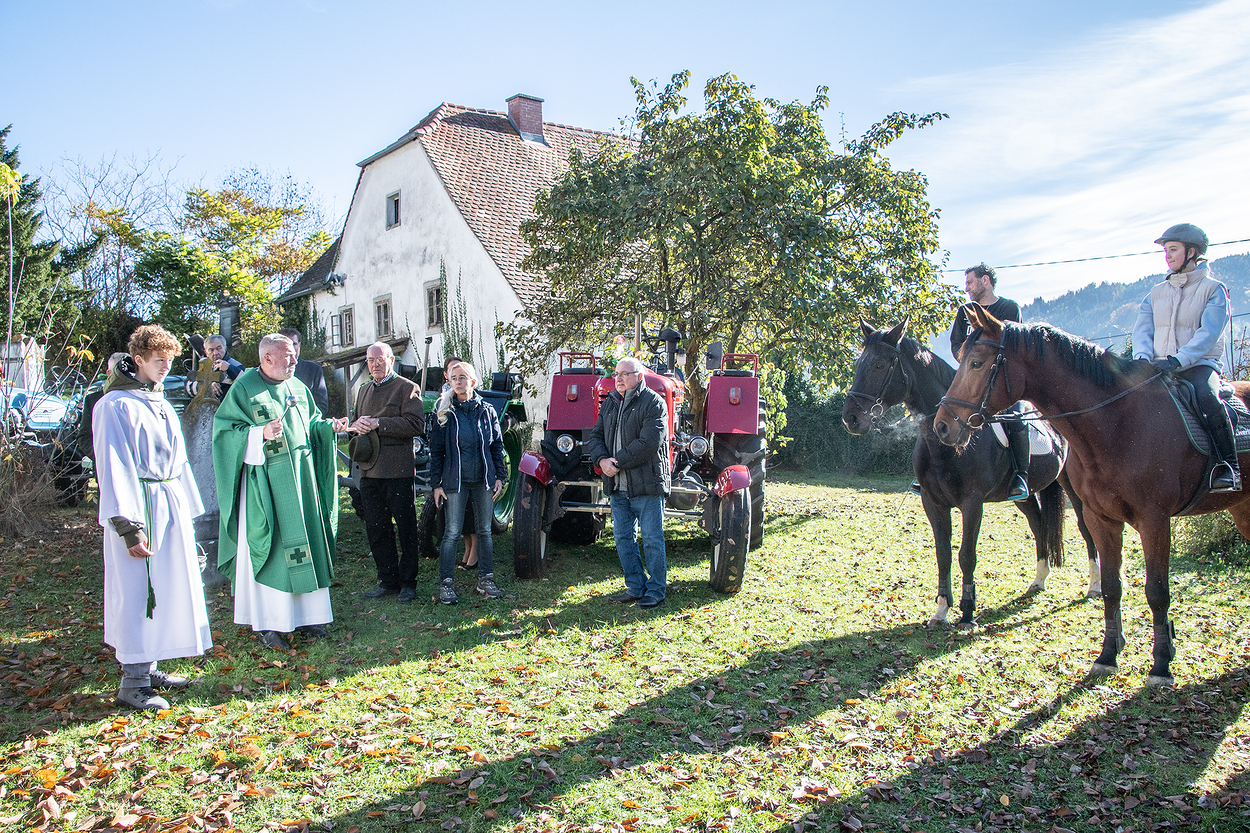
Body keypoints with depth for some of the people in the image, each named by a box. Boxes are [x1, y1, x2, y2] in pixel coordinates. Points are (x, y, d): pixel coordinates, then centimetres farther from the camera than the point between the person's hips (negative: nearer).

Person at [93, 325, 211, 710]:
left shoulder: (161, 403, 17)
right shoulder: (115, 405, -9)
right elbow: (114, 468, -15)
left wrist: (187, 511, 18)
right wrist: (128, 527, -19)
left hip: (171, 508, 8)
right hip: (140, 509, -8)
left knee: (168, 589, 12)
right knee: (137, 592, -4)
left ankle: (149, 668, 23)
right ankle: (133, 683, 3)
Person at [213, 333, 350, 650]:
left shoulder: (298, 387, 12)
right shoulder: (244, 387, -6)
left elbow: (312, 424, 18)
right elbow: (224, 430, -9)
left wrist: (329, 426, -1)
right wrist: (261, 432, -22)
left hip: (302, 478, 6)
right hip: (265, 480, -6)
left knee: (305, 540, 8)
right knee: (268, 548, -3)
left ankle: (305, 614, 18)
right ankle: (267, 623, 6)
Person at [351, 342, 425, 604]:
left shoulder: (407, 388, -3)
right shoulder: (363, 390, 20)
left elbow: (416, 425, -15)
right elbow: (355, 423, 27)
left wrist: (377, 423, -19)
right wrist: (357, 425, 2)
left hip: (398, 471, -7)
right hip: (369, 471, 7)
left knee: (406, 529, 1)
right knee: (376, 530, 10)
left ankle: (408, 582, 11)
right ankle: (388, 581, 20)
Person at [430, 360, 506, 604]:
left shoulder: (487, 411, 5)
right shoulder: (444, 412, 0)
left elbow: (497, 446, 10)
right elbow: (436, 451, 1)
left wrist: (499, 477, 5)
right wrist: (436, 484, -3)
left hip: (484, 481, 2)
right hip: (455, 481, -2)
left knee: (485, 531, 9)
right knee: (452, 533, -2)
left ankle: (485, 579, 19)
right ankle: (446, 583, 7)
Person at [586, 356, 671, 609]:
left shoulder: (653, 403, -8)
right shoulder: (609, 403, 15)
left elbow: (648, 443, -18)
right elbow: (595, 436, 13)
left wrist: (618, 463, -16)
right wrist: (602, 459, -8)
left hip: (647, 484, -7)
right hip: (617, 485, 7)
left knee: (652, 539, 0)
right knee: (623, 537, 11)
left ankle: (656, 590, 11)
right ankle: (636, 587, 23)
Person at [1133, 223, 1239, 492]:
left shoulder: (1213, 290, 2)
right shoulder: (1156, 293, 17)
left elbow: (1208, 333, -11)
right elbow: (1142, 329, 8)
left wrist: (1178, 360, -26)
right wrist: (1142, 357, -14)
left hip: (1201, 364, -5)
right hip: (1159, 367, 5)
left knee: (1208, 397, -34)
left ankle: (1229, 468, -25)